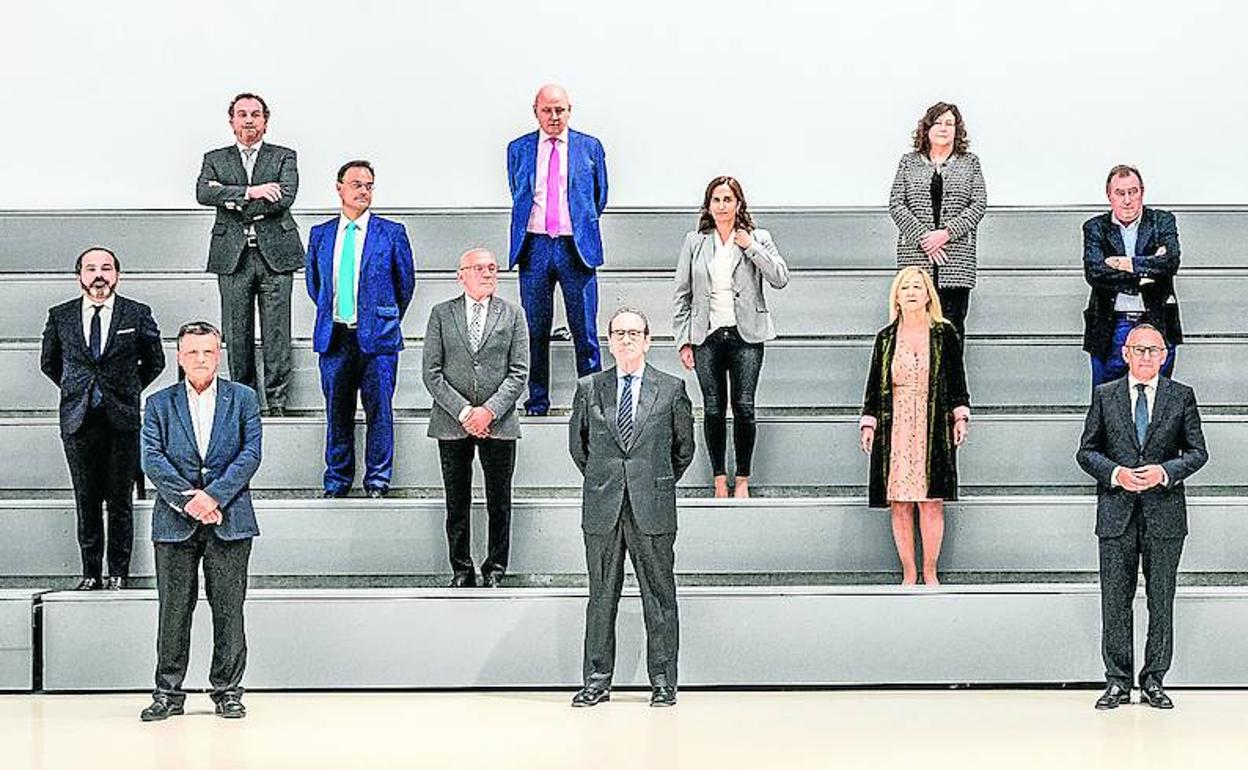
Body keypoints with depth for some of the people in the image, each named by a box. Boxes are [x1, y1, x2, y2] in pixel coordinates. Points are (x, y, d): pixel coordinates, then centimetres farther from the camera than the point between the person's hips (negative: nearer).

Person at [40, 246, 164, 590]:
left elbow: (155, 362, 13)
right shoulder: (60, 316, 5)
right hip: (78, 420, 1)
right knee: (86, 501, 5)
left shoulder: (138, 314, 2)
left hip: (122, 420, -1)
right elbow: (48, 363, 20)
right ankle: (91, 572, 13)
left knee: (120, 501, 2)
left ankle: (118, 573, 11)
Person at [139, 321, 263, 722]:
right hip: (175, 520, 1)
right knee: (173, 609, 3)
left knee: (229, 608, 2)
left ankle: (227, 689, 11)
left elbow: (250, 454, -3)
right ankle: (168, 692, 11)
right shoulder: (159, 403, 8)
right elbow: (152, 459, -1)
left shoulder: (243, 399, 6)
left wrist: (213, 496, -14)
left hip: (229, 519, -1)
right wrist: (187, 499, -14)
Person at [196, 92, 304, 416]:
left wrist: (232, 201, -8)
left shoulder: (284, 157, 10)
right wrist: (249, 191, -15)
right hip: (233, 255, 1)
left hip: (275, 253, -1)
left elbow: (285, 197, -7)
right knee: (237, 334, 2)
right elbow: (203, 193, -6)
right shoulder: (215, 159, 14)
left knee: (277, 333, -3)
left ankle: (276, 400, 3)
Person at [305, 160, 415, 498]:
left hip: (377, 337, -2)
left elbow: (405, 282, 9)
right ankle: (337, 480, 17)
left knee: (379, 409, 0)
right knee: (337, 411, 7)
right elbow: (313, 281, 21)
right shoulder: (320, 234, 9)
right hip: (334, 337, 2)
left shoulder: (391, 233, 1)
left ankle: (378, 480, 10)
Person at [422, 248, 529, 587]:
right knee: (457, 504, 6)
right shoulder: (442, 314, 5)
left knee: (499, 504, 4)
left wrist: (489, 411, -12)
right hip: (452, 423, 0)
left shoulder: (513, 314, 5)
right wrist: (463, 411, -10)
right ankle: (461, 570, 16)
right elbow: (432, 372, 0)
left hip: (498, 422, 0)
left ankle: (494, 571, 15)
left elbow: (519, 372, 0)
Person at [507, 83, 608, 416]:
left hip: (577, 246, -1)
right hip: (534, 247, 1)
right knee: (534, 331, 3)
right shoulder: (518, 149, 11)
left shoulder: (590, 147, 8)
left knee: (585, 331, -1)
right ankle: (537, 401, 10)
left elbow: (599, 197, 16)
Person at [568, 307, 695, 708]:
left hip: (652, 509, -1)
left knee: (659, 597, 3)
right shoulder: (589, 388, 6)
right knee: (601, 597, 6)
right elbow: (577, 444, 17)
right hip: (602, 509, 1)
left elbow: (684, 448, 12)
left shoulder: (672, 389, 3)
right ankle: (597, 681, 13)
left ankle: (663, 682, 10)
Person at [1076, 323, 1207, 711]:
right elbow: (1087, 451, 6)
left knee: (1161, 600, 5)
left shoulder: (1181, 397, 5)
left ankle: (1154, 681, 14)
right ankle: (1118, 682, 9)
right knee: (1115, 601, 2)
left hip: (1164, 511, 0)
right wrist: (1115, 473, -12)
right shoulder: (1104, 396, 5)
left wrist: (1164, 472, -13)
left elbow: (1198, 452, 4)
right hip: (1116, 511, 0)